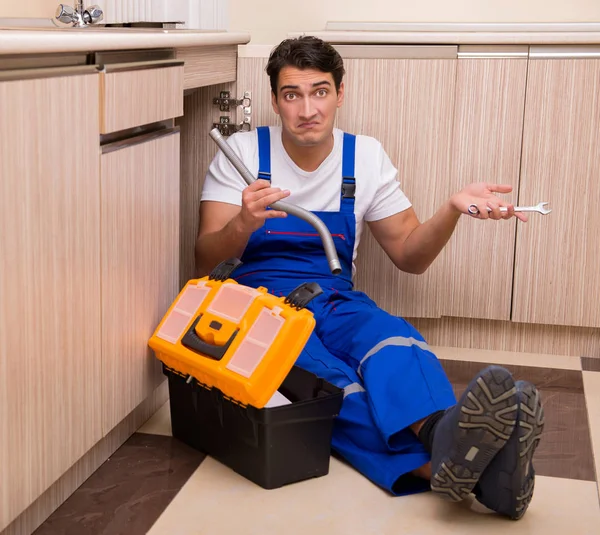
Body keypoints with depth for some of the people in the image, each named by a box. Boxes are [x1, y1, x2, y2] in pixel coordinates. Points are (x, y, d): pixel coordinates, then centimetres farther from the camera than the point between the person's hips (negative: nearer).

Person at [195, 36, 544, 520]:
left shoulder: (365, 157, 6)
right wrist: (243, 225, -27)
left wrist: (452, 210, -12)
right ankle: (463, 463, -57)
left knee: (390, 335, -34)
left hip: (333, 302, 2)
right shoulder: (242, 152, 0)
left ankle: (446, 437, -64)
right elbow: (206, 263, -4)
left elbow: (409, 257, 9)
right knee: (321, 375, -36)